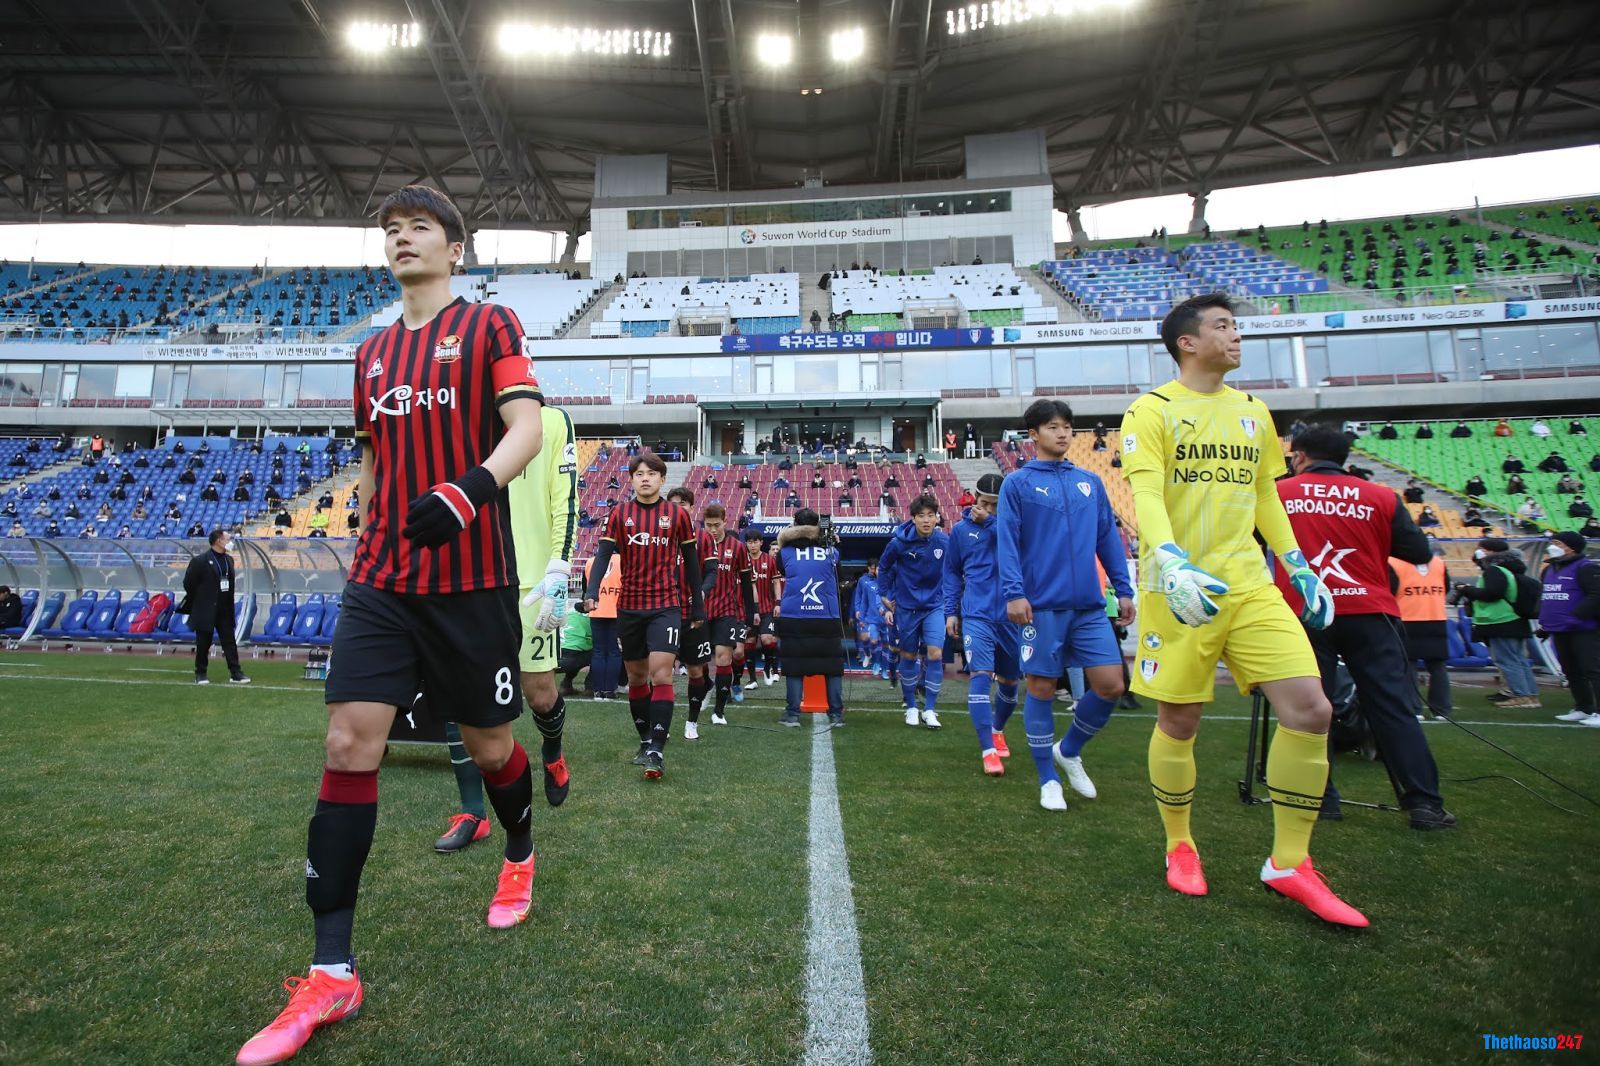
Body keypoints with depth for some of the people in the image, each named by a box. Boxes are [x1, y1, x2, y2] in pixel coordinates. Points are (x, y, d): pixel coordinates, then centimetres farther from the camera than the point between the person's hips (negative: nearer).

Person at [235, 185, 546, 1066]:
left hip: (471, 579, -4)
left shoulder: (489, 325, 1)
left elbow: (526, 427, -12)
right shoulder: (373, 352, 18)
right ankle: (331, 974, 5)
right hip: (380, 581, 5)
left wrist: (471, 486, -30)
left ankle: (519, 855, 39)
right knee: (348, 743, -5)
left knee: (488, 740, 8)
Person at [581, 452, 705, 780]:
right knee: (636, 676, 10)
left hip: (666, 606, -2)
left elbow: (691, 562, 6)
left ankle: (657, 750, -9)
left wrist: (698, 607, 6)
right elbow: (603, 554, -5)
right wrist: (592, 591, -22)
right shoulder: (619, 514, 3)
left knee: (660, 673, -13)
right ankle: (646, 741, 24)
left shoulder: (678, 515, 1)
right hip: (629, 606, 3)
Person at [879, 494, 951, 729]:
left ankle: (930, 709, 1)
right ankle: (911, 707, 26)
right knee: (908, 656, 9)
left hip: (934, 606, 0)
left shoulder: (945, 542, -11)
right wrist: (887, 597, 5)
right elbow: (883, 567, 4)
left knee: (935, 654, -12)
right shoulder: (899, 542, -14)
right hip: (906, 607, 0)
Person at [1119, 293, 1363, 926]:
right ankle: (1180, 847, 27)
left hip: (1249, 584, 6)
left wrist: (1300, 569, 17)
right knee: (1178, 723, 3)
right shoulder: (1152, 411, -4)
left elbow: (1265, 497, 23)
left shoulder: (1253, 412, 16)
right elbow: (1145, 495, -17)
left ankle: (1288, 863, 12)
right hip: (1180, 588, -5)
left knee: (1310, 709, -5)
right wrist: (1173, 566, -32)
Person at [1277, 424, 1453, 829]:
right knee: (1394, 708, 5)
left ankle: (1318, 798, 10)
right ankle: (1424, 803, 6)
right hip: (1370, 614, 1)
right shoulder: (1381, 497, 4)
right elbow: (1420, 552, 6)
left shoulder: (1277, 494, 1)